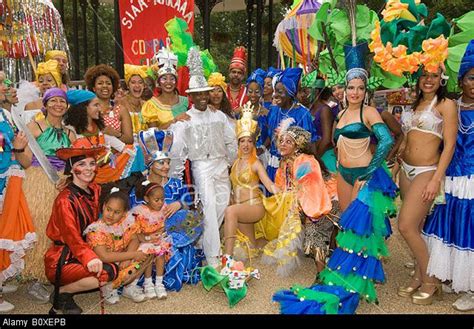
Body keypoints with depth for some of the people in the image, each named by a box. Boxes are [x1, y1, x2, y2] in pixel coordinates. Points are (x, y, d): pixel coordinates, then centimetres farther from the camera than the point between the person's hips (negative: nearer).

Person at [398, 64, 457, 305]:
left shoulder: (446, 105, -4)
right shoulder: (414, 104, 14)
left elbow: (449, 145, -10)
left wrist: (436, 179, -17)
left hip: (426, 171, -6)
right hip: (406, 169, 6)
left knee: (406, 226, -10)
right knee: (416, 227, 11)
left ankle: (430, 281, 9)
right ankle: (418, 277, 24)